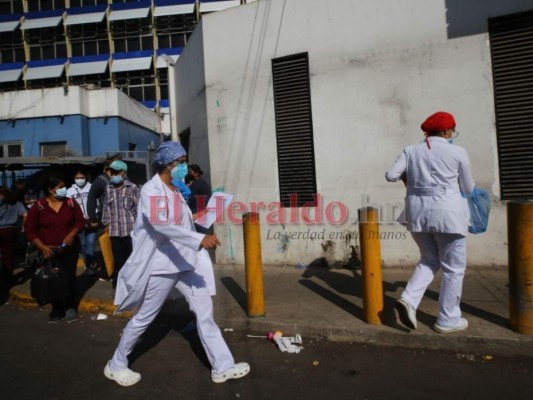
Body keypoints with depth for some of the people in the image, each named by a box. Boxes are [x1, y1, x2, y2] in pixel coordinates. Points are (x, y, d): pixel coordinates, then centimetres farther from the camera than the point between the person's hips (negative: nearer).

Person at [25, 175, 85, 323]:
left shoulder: (70, 203, -5)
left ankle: (70, 307, 22)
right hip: (48, 251, 0)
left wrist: (71, 234, -13)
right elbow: (29, 229, -3)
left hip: (69, 249, 1)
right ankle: (57, 309, 25)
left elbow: (80, 221, 3)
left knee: (69, 278, 2)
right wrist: (42, 247, -11)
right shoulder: (38, 207, -9)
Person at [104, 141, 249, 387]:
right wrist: (200, 239, -41)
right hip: (162, 264, -7)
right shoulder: (151, 190, -16)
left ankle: (222, 367, 18)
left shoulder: (176, 189, 11)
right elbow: (161, 224, -33)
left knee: (205, 311, 7)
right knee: (144, 317, 9)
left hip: (186, 261, 7)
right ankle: (116, 366, 33)